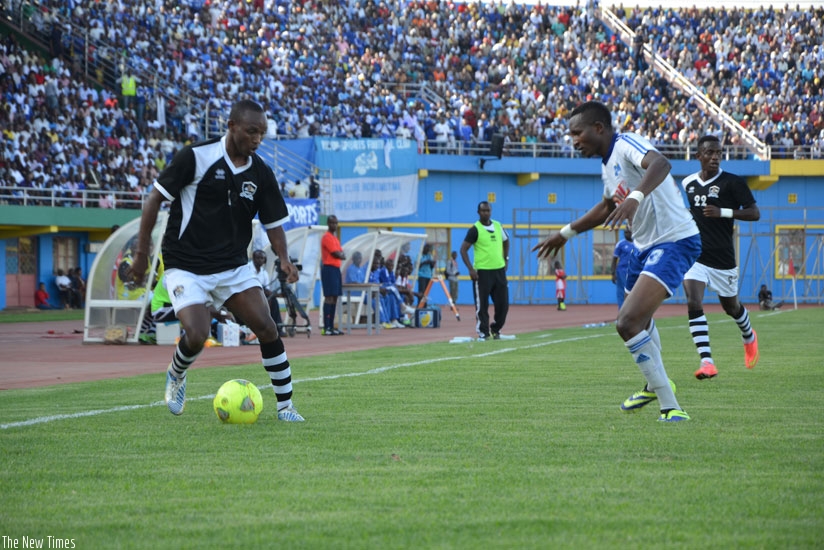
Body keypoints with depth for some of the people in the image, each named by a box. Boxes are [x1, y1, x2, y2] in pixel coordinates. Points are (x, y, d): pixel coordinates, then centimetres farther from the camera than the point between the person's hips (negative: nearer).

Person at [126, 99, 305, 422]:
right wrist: (141, 253, -7)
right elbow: (155, 198, -7)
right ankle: (176, 375, 16)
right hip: (186, 267, -4)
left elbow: (274, 222, 8)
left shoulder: (260, 173, 1)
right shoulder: (196, 157, -13)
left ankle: (286, 406, 2)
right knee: (197, 336, -20)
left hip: (233, 266, 4)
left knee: (266, 327, -9)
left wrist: (283, 258, -12)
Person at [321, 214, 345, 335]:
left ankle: (331, 327, 12)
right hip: (329, 268, -10)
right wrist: (342, 255, 4)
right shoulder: (327, 237, -10)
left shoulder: (335, 238, 20)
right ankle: (326, 328, -16)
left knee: (335, 298, 9)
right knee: (329, 297, -13)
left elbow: (341, 255, 18)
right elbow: (336, 254, -16)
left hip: (336, 269, 10)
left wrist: (341, 255, -4)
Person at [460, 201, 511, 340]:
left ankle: (496, 329, 22)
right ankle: (483, 332, 4)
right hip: (482, 271, -5)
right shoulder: (475, 229, -8)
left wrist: (505, 259, 15)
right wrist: (471, 269, -18)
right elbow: (463, 249, -11)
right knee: (482, 304, -3)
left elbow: (506, 241, 26)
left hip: (499, 270, 5)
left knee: (503, 303, 7)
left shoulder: (498, 226, 8)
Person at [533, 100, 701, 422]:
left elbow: (659, 163, -40)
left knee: (628, 323, -22)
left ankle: (669, 406, -15)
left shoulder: (626, 145, -16)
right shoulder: (607, 164, 14)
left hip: (674, 241, -11)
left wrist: (636, 196, -56)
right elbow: (607, 208, 33)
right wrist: (567, 232, 37)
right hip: (646, 246, 11)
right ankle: (655, 387, 50)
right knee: (639, 320, 26)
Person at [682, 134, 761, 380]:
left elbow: (754, 213, -12)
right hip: (695, 256, 2)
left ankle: (749, 337, 50)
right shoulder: (688, 183, 6)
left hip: (723, 258, -2)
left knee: (731, 307, 15)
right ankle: (707, 362, -23)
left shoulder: (732, 182, -9)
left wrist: (722, 212, -22)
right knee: (693, 303, -19)